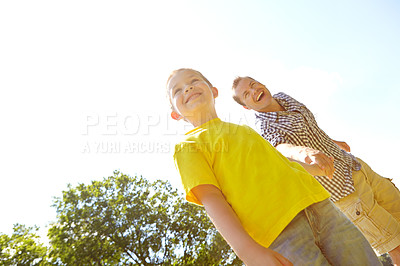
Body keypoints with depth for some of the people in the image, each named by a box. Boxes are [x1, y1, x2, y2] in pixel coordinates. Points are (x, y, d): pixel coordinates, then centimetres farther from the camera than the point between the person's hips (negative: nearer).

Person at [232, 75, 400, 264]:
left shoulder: (281, 98, 7)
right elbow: (282, 148, -42)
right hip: (345, 192, -8)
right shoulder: (264, 129, -18)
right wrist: (304, 152, -65)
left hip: (357, 168, 8)